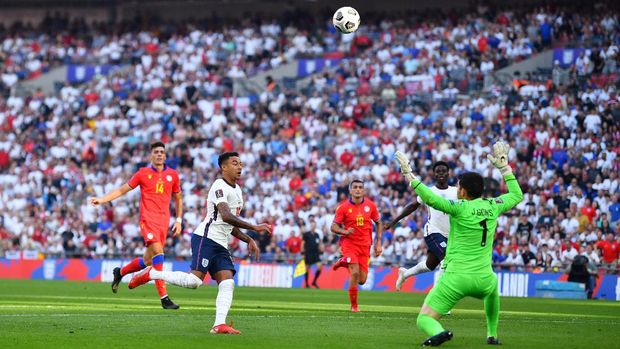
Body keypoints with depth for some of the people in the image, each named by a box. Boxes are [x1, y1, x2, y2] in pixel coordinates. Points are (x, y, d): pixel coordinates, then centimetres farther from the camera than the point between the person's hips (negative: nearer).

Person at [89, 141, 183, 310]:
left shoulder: (172, 175, 12)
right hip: (148, 218, -4)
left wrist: (178, 220, 14)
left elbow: (178, 198, 23)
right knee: (157, 252, -22)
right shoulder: (143, 173, 5)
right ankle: (164, 297, -23)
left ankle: (120, 272, 36)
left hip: (164, 222, 4)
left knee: (148, 261, 6)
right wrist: (102, 200, 1)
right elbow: (122, 190, 10)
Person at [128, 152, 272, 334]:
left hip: (221, 244, 9)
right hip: (206, 238, -9)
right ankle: (151, 274, -4)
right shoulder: (220, 186, -10)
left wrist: (248, 240, 20)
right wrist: (254, 228, -25)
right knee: (194, 280, -19)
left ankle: (219, 324, -14)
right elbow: (226, 216, -24)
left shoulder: (237, 190, 22)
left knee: (227, 283, -6)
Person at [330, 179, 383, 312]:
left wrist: (378, 243, 8)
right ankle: (354, 305, -3)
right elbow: (334, 227, -3)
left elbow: (378, 223, 15)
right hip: (349, 243, -3)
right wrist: (344, 232, -24)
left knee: (362, 280, 1)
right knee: (355, 273, -20)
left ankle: (344, 262, 30)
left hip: (365, 245, 3)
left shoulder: (370, 205, 2)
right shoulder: (343, 207, -5)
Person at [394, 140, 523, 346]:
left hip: (456, 277, -5)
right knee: (493, 287, 43)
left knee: (424, 319, -5)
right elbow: (517, 195, 24)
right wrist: (504, 167, 29)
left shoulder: (460, 208, -9)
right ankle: (492, 335, 43)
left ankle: (438, 332, -40)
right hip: (483, 280, 5)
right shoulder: (492, 206, 5)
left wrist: (409, 174, -13)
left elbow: (430, 198, -20)